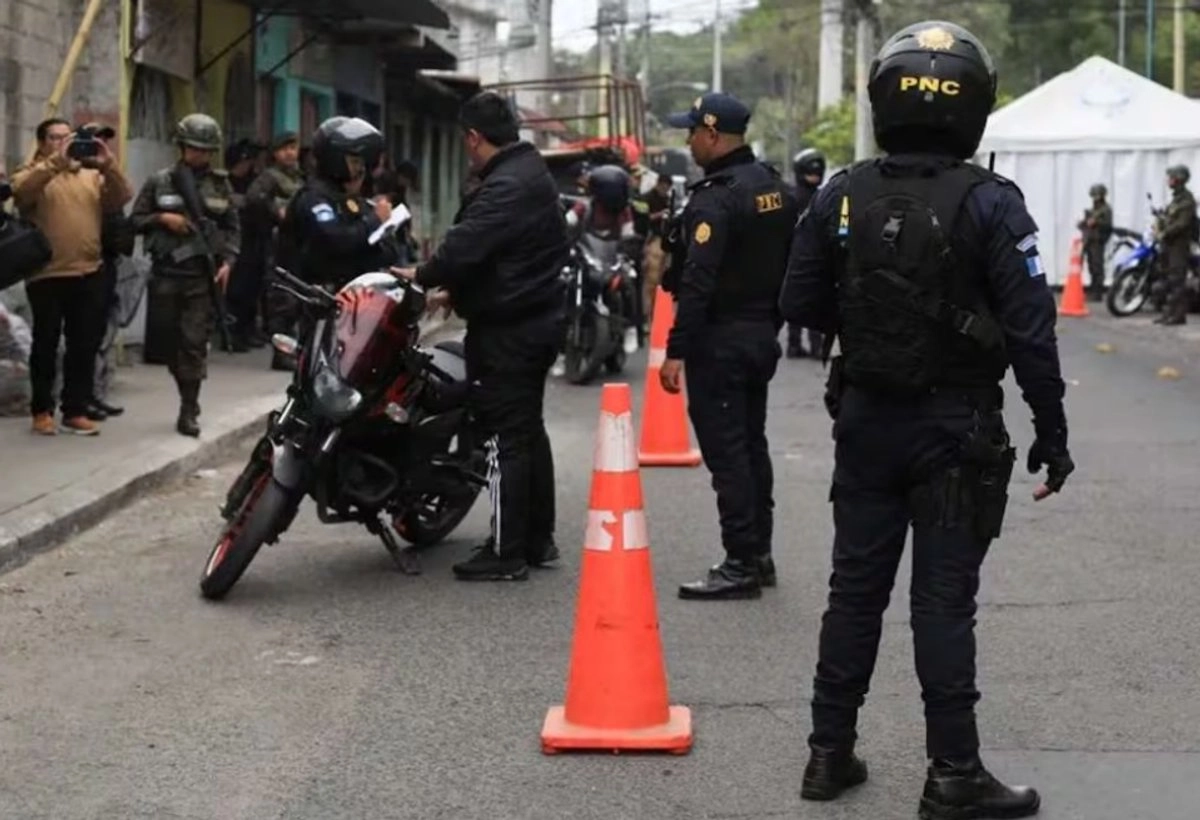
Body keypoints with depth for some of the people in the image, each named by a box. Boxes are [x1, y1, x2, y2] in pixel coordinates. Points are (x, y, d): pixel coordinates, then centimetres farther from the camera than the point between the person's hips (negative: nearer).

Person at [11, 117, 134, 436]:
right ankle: (42, 410, 14)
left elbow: (122, 198, 2)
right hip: (47, 276, -4)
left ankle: (76, 411, 12)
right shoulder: (32, 174, 3)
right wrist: (56, 161, -26)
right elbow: (20, 190, -20)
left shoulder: (91, 175, 14)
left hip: (89, 275, 4)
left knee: (85, 346, 5)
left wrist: (108, 165, -14)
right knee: (46, 346, 4)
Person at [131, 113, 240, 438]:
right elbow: (136, 220, 9)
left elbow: (233, 227, 11)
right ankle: (188, 400, 24)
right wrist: (162, 219, -9)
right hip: (168, 272, 1)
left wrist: (228, 261, -1)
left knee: (195, 343, -7)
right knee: (172, 342, 8)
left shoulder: (220, 184, 8)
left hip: (204, 274, -1)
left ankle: (189, 411, -4)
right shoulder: (160, 182, 5)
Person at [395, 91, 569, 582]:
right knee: (529, 430, 17)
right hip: (537, 319, 11)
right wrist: (455, 289, 12)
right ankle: (537, 540, 26)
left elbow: (466, 245, -28)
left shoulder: (506, 187, -20)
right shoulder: (532, 173, 14)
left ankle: (507, 553, -2)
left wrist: (422, 277, -12)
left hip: (507, 331, -11)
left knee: (505, 438, -6)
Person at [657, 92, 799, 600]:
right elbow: (790, 267, 16)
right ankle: (759, 554, 23)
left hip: (720, 340, -9)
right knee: (751, 444, 16)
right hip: (763, 337, 9)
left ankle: (741, 565, -5)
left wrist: (675, 350, -22)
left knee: (726, 452, -6)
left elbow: (698, 282, -24)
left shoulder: (716, 198, -18)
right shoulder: (777, 189, 10)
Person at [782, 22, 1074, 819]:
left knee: (856, 586, 13)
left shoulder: (841, 197, -2)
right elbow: (1030, 332, -14)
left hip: (866, 419, 4)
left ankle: (831, 752, 19)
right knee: (944, 598, 1)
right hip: (955, 427, -4)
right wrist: (1052, 433, -6)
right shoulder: (989, 205, -15)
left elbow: (801, 302, 5)